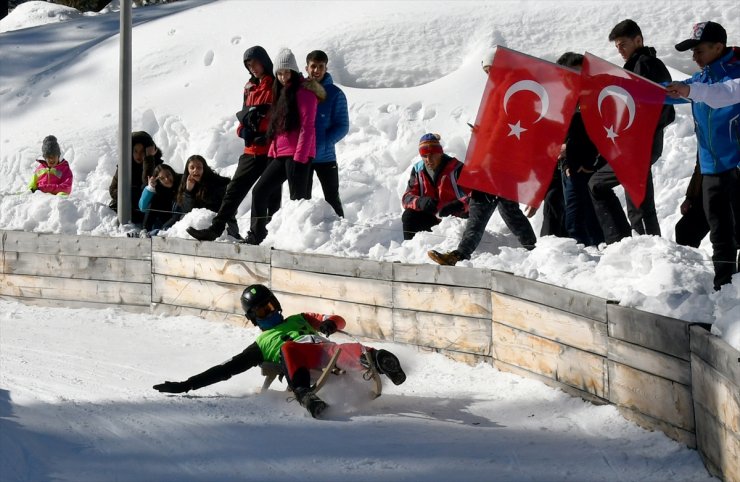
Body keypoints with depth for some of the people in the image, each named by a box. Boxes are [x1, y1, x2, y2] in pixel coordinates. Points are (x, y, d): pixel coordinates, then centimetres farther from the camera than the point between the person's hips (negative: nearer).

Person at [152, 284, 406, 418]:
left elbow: (338, 320, 34)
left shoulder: (300, 320, 39)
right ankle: (305, 395, -60)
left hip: (325, 349, 1)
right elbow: (225, 369, 33)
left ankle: (376, 360, -67)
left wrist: (329, 324, 7)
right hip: (303, 368, -1)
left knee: (342, 350, -38)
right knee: (288, 348, -37)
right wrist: (186, 385, 27)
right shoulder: (260, 346, 36)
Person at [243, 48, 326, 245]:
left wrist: (299, 157, -19)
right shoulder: (282, 92, 21)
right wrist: (272, 152, 17)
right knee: (259, 191, 7)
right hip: (280, 154, 9)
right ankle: (256, 236, 12)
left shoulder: (304, 92, -7)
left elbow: (307, 127, -14)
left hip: (298, 155, -9)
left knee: (297, 199, -9)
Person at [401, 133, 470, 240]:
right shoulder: (418, 170, 1)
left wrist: (459, 205, -43)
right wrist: (420, 202, -29)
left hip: (456, 216, -4)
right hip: (431, 216, 4)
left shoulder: (456, 168, -15)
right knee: (409, 217, -17)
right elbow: (407, 198, -5)